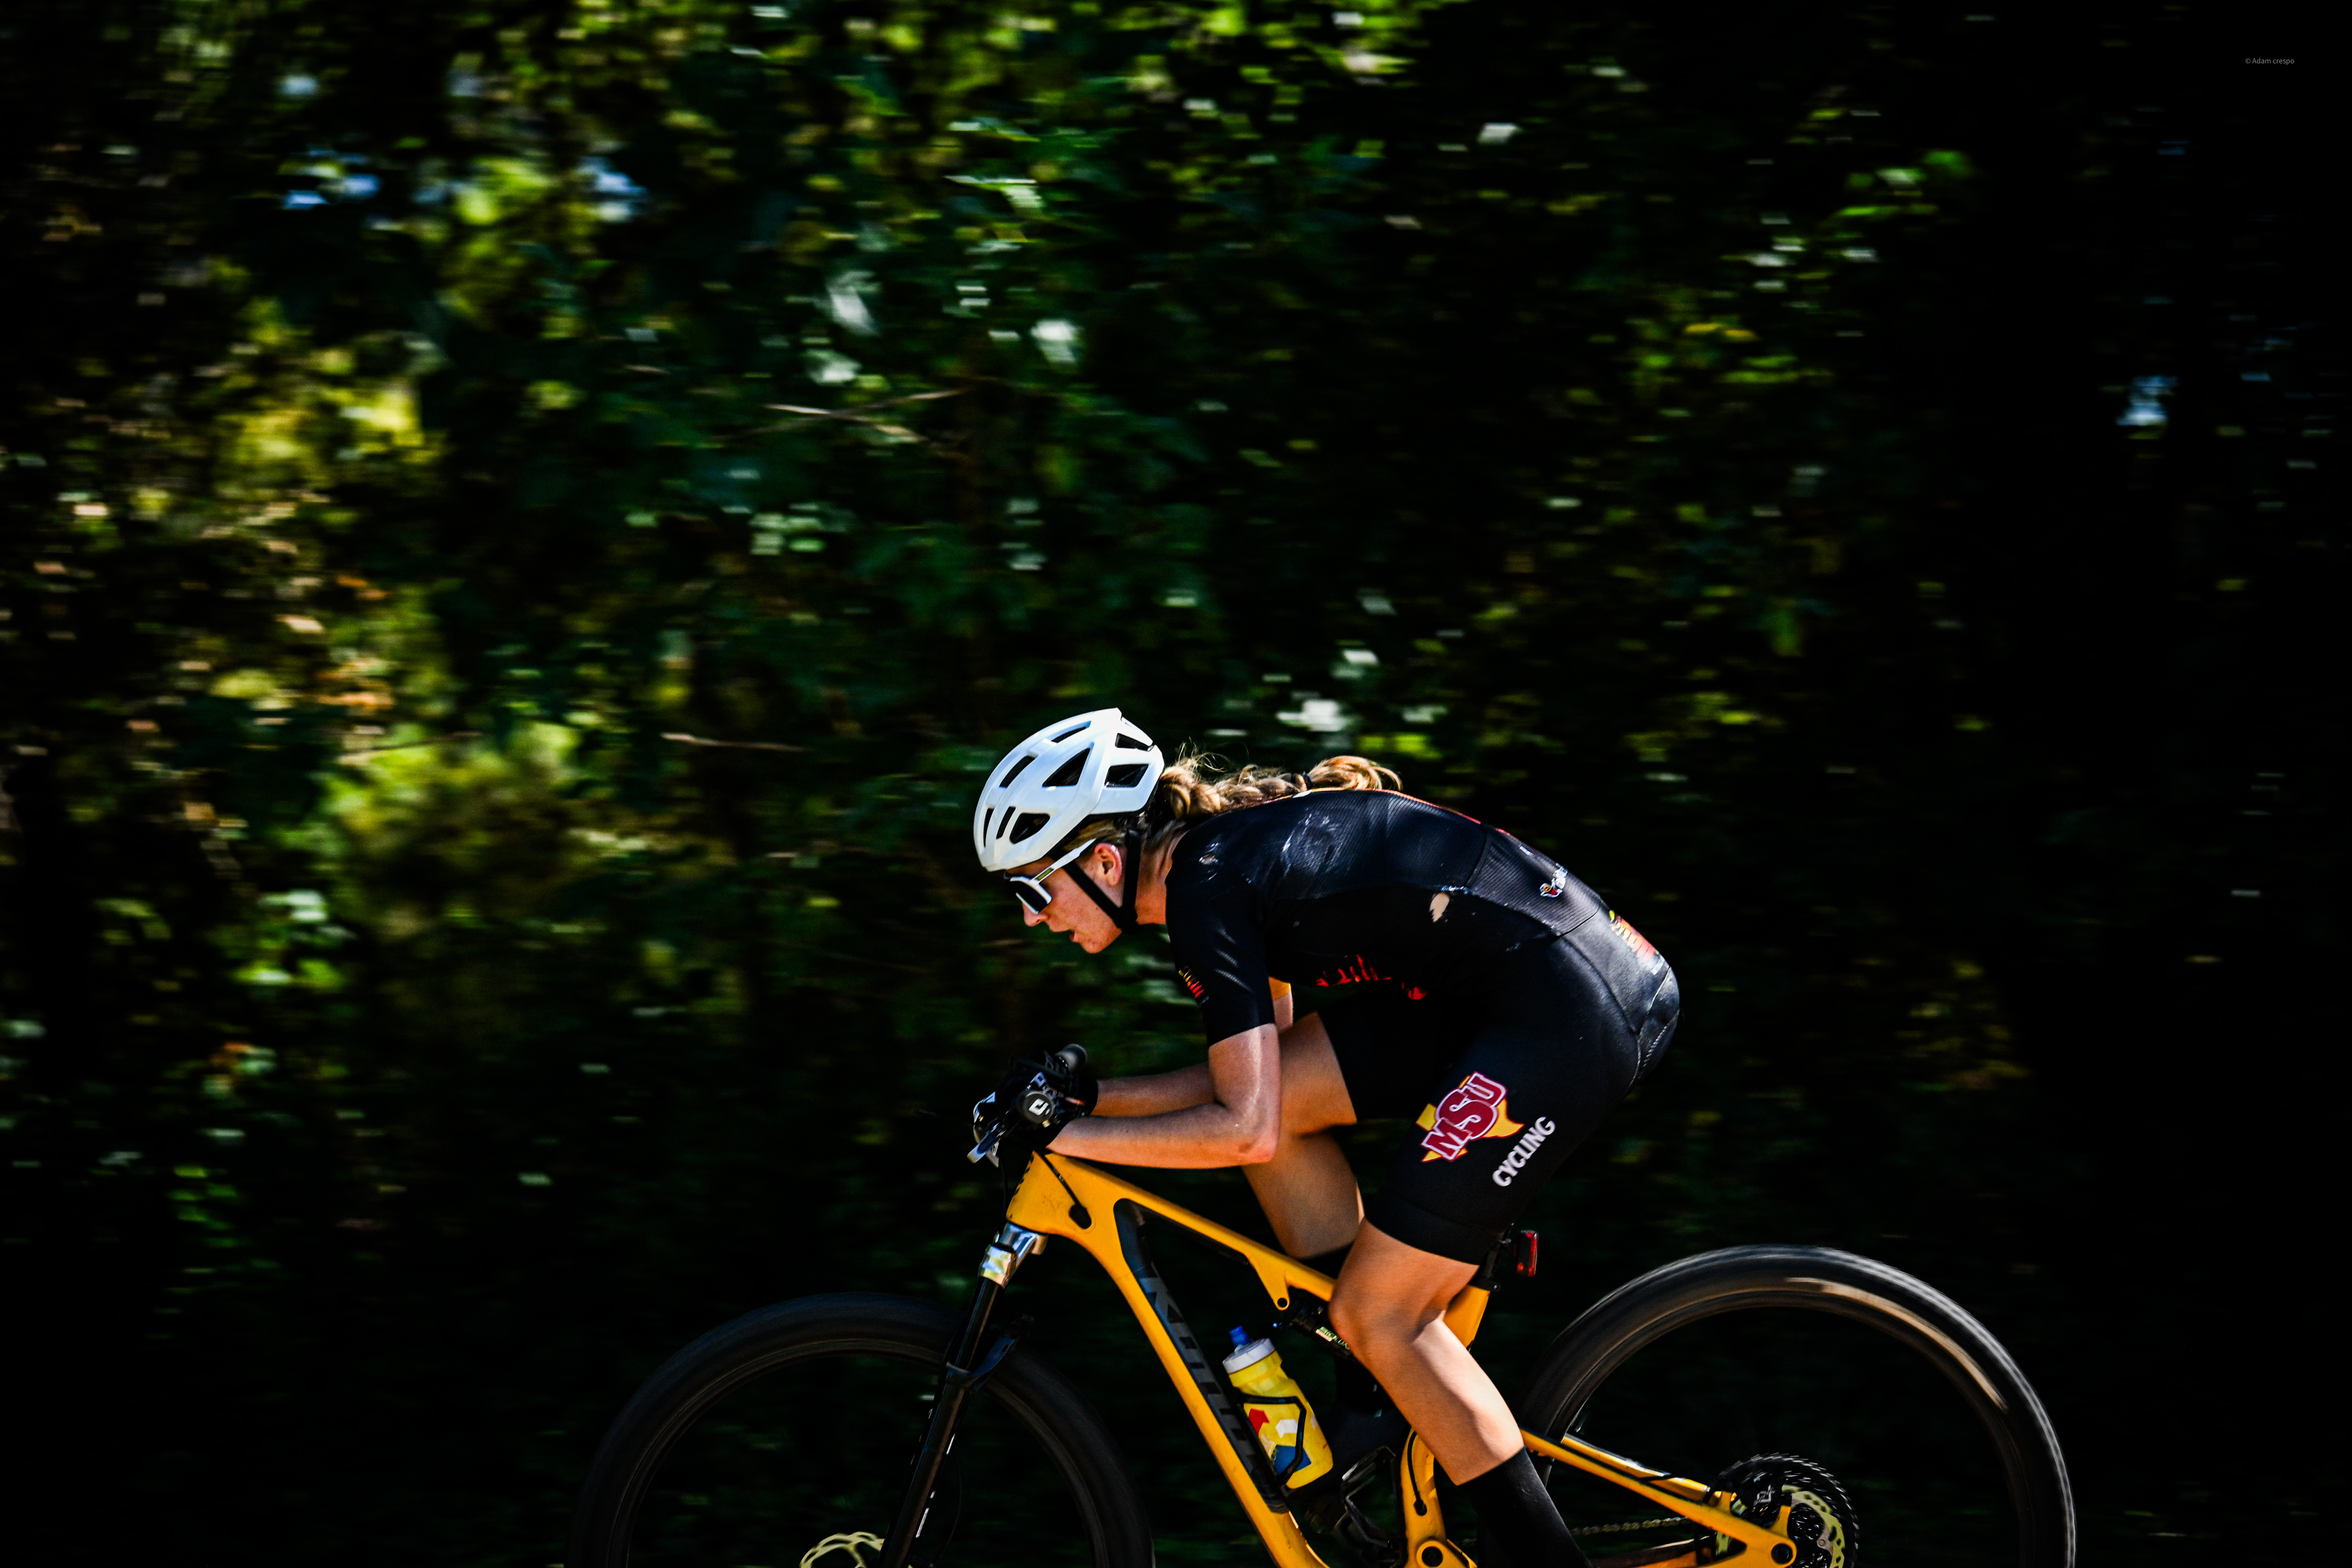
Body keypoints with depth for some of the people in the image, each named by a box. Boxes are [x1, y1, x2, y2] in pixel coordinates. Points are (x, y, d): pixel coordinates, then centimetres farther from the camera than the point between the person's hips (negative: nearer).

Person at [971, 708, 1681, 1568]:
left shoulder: (1206, 888, -13)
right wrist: (1089, 1093, 15)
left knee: (1378, 1311, -5)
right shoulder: (1226, 843, 14)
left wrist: (1064, 1137, -9)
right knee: (1277, 1095, 9)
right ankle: (1382, 1405, 16)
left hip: (1572, 1013, -9)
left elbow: (1245, 1130, -17)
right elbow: (1255, 1077, 21)